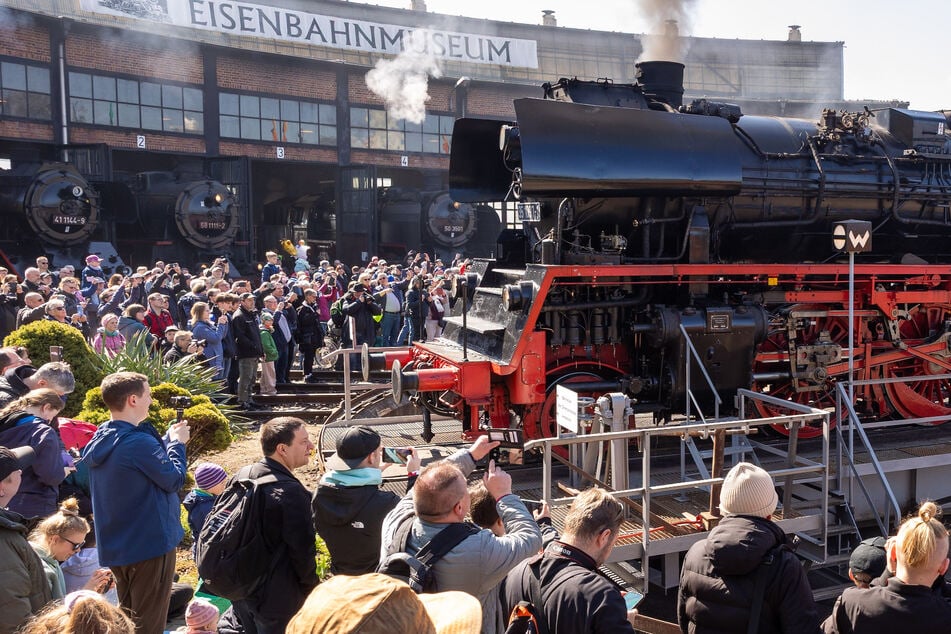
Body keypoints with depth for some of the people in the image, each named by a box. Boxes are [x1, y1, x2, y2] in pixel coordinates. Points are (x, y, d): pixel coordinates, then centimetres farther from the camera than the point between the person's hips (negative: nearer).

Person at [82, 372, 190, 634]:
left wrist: (168, 440, 7)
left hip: (114, 545, 9)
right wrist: (177, 442, -5)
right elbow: (174, 479, -16)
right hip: (149, 542, -9)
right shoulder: (139, 442, -25)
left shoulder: (99, 440, 4)